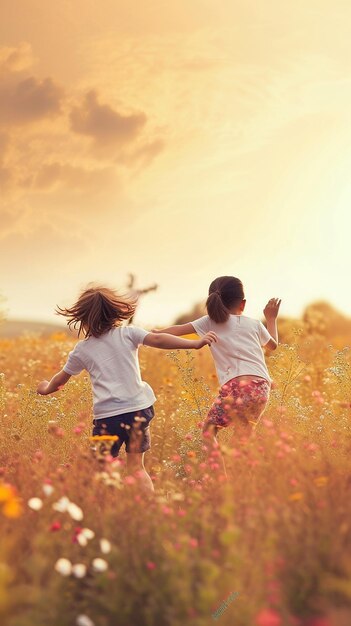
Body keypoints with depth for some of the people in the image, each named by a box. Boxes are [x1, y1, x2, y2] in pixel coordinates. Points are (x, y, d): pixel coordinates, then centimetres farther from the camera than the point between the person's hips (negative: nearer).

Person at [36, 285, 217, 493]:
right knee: (136, 466, 12)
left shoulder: (82, 350, 8)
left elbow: (61, 379, 23)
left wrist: (47, 388, 45)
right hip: (138, 408, 2)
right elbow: (157, 339, -12)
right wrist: (196, 343, -16)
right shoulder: (128, 334, 4)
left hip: (107, 415, -2)